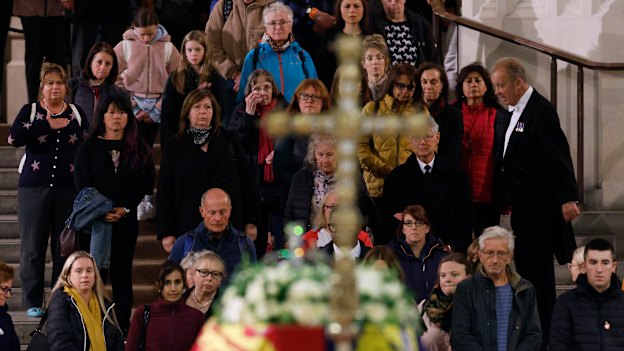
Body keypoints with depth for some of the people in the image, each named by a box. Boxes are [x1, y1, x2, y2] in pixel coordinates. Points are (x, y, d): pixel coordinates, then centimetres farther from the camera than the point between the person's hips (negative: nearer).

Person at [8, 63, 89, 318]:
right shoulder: (30, 111, 6)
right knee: (33, 246, -1)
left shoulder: (77, 114, 11)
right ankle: (33, 303, 6)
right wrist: (49, 125, -13)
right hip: (34, 188, -1)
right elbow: (14, 138, -11)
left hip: (69, 188, 1)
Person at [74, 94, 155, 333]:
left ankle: (123, 328, 3)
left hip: (126, 220, 1)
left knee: (122, 274, 2)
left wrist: (124, 209, -12)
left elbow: (145, 183, 1)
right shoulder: (89, 147, 5)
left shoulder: (139, 150, 8)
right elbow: (82, 184, -2)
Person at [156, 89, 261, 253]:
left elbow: (247, 181, 8)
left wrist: (251, 221, 2)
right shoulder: (174, 147, 9)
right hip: (188, 228, 0)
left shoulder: (229, 141, 10)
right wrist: (166, 233, -2)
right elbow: (165, 191, 5)